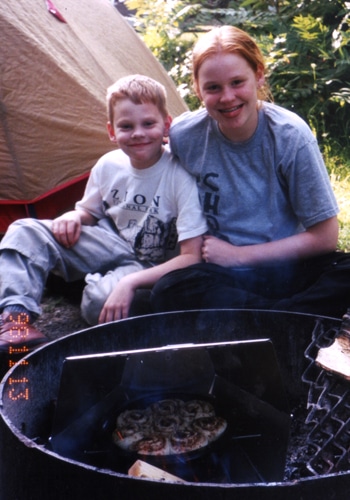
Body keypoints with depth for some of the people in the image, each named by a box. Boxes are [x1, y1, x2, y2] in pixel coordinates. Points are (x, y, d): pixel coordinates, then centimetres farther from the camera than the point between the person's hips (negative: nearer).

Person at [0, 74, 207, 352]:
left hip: (152, 268, -6)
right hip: (113, 246, 6)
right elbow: (90, 212, 15)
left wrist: (131, 282, -33)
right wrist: (73, 217, -11)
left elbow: (192, 257, -24)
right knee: (25, 231, -11)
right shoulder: (108, 165, -5)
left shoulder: (180, 176, -22)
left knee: (102, 298, -40)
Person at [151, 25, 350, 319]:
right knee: (167, 292, -31)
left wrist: (238, 254, -9)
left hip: (288, 270, -1)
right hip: (222, 277, 2)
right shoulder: (184, 135, -7)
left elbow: (325, 236, -7)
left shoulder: (290, 135, -11)